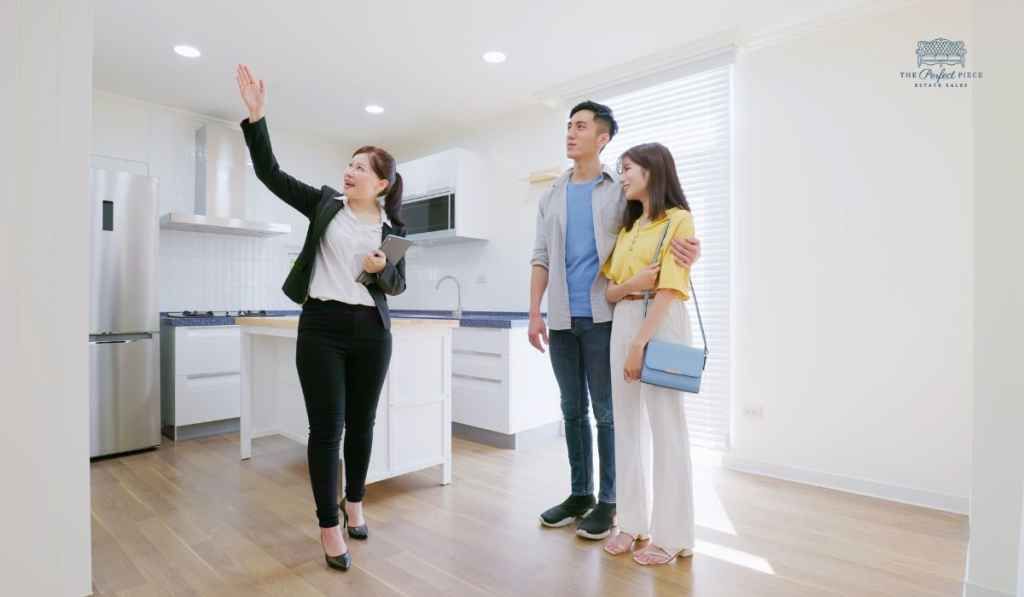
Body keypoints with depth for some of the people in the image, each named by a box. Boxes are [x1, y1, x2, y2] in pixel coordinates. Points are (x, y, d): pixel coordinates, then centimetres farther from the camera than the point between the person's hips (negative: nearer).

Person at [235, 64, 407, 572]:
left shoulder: (393, 229, 6)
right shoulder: (325, 204, 5)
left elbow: (398, 285, 10)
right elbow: (270, 173, 2)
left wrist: (381, 270, -11)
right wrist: (256, 115, -6)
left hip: (371, 333, 1)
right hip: (321, 328, -1)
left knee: (361, 424, 12)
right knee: (326, 428, -1)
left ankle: (354, 504, 34)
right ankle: (329, 528, 13)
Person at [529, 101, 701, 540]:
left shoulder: (622, 192, 4)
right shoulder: (552, 196, 14)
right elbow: (540, 258, 11)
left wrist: (688, 245, -24)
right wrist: (535, 313, 4)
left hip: (603, 317, -4)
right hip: (562, 319, 4)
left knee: (606, 412, 3)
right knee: (573, 410, 12)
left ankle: (608, 500, 18)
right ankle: (579, 494, 26)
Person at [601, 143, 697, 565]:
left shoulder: (678, 219, -3)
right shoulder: (626, 226, 18)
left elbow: (669, 289, -13)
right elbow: (608, 291, 13)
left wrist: (640, 343, -18)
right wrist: (628, 285, -10)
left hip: (660, 324, -7)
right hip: (622, 322, 7)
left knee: (666, 429, -1)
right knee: (627, 425, 9)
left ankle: (671, 535, 12)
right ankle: (632, 522, 21)